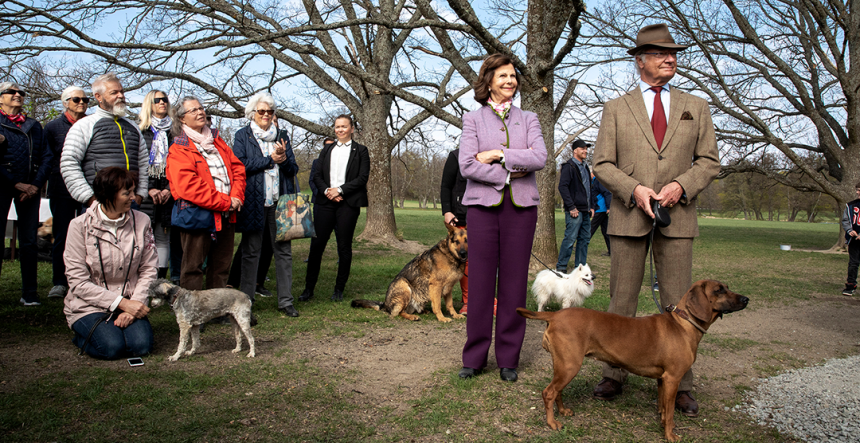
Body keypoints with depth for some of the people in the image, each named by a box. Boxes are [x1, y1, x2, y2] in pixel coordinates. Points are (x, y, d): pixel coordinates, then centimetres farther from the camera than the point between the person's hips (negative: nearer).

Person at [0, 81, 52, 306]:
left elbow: (46, 157, 9)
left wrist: (36, 184, -5)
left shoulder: (34, 126, 17)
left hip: (30, 187, 3)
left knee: (29, 241, 2)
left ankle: (29, 293, 5)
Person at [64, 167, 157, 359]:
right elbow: (78, 282, -11)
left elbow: (149, 270, 0)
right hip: (89, 306, -2)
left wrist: (133, 306, -14)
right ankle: (82, 336, 8)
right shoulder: (80, 226, -10)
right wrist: (122, 303, -18)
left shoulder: (141, 221, -2)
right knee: (112, 347, -24)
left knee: (141, 345, -23)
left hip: (129, 304, 2)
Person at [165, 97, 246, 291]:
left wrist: (236, 197, -6)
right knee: (193, 267, 0)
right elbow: (188, 186, -15)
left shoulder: (217, 141, 18)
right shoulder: (178, 150, -4)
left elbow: (237, 168, 12)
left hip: (225, 215, 7)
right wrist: (226, 202, -15)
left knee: (221, 267, 12)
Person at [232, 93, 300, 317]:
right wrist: (270, 159, -8)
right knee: (251, 252, 2)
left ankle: (285, 300, 11)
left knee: (284, 250, 3)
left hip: (280, 201, 3)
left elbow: (293, 169, 11)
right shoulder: (242, 136, 7)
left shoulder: (282, 136, 16)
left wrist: (283, 158, -10)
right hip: (254, 202, -3)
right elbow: (240, 166, -7)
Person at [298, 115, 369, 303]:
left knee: (344, 247, 1)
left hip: (348, 203, -3)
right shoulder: (327, 150, 18)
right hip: (326, 202, 3)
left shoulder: (360, 150, 7)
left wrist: (340, 190, -11)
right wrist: (327, 190, -8)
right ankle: (309, 288, 7)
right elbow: (317, 174, 11)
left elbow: (363, 177, -3)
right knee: (317, 244, 0)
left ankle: (339, 289, 12)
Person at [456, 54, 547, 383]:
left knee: (514, 281, 2)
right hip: (483, 205, -1)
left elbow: (539, 158, -4)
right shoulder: (473, 119, 8)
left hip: (521, 207, 2)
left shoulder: (528, 119, 14)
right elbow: (467, 166, -5)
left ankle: (508, 358, 13)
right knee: (480, 281, -1)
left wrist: (499, 154, -9)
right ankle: (475, 356, 11)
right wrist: (510, 173, -7)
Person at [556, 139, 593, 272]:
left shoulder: (585, 167, 19)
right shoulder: (569, 166, -7)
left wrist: (591, 206, 17)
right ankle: (561, 267, -1)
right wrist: (571, 207, -18)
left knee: (585, 239, 10)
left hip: (585, 211, 9)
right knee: (570, 239, -9)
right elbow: (562, 187, -15)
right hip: (575, 211, -9)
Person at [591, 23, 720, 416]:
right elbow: (602, 164, 3)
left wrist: (681, 185, -10)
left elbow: (709, 162, 9)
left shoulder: (695, 107, 12)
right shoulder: (616, 108, 8)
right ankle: (613, 376, 16)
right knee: (621, 301, 4)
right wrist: (634, 189, -13)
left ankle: (680, 386, 13)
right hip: (628, 216, -1)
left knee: (678, 304, 2)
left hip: (677, 217, 1)